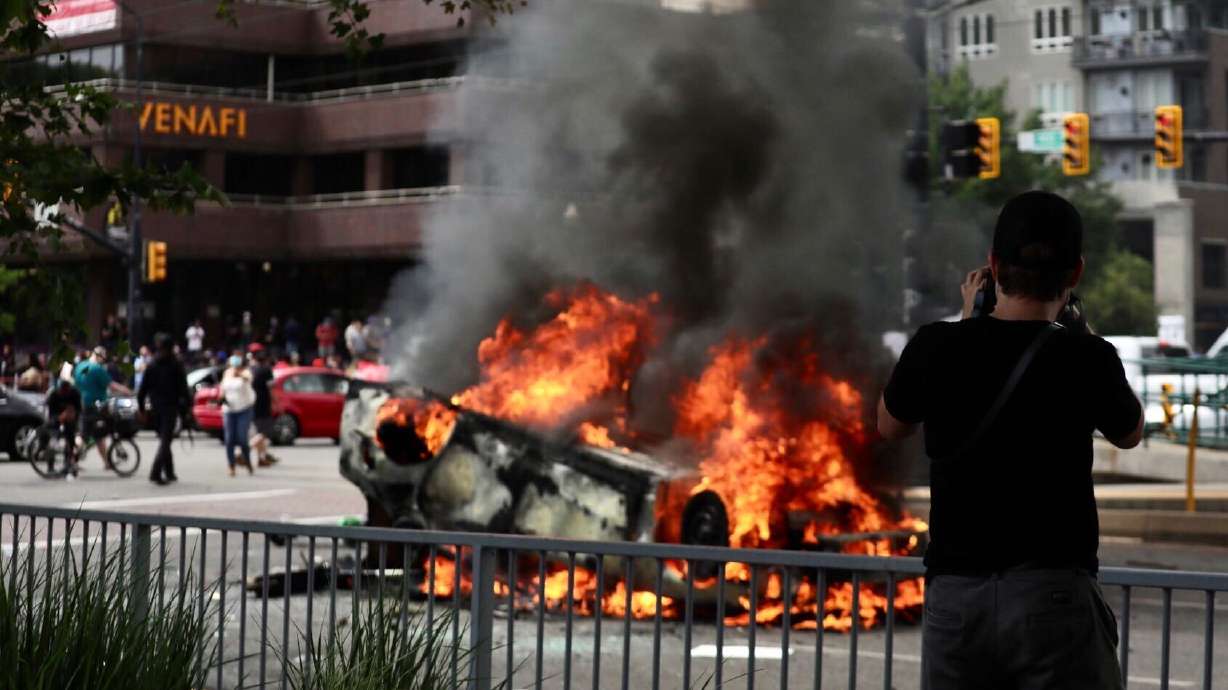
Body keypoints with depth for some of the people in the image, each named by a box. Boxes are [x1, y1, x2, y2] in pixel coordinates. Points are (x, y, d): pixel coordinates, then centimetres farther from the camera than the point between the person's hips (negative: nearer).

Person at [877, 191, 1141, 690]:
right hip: (1054, 593, -2)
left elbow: (889, 425, 19)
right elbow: (1129, 434, 16)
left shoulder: (937, 347, -3)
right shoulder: (1086, 359, -7)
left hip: (954, 596, 3)